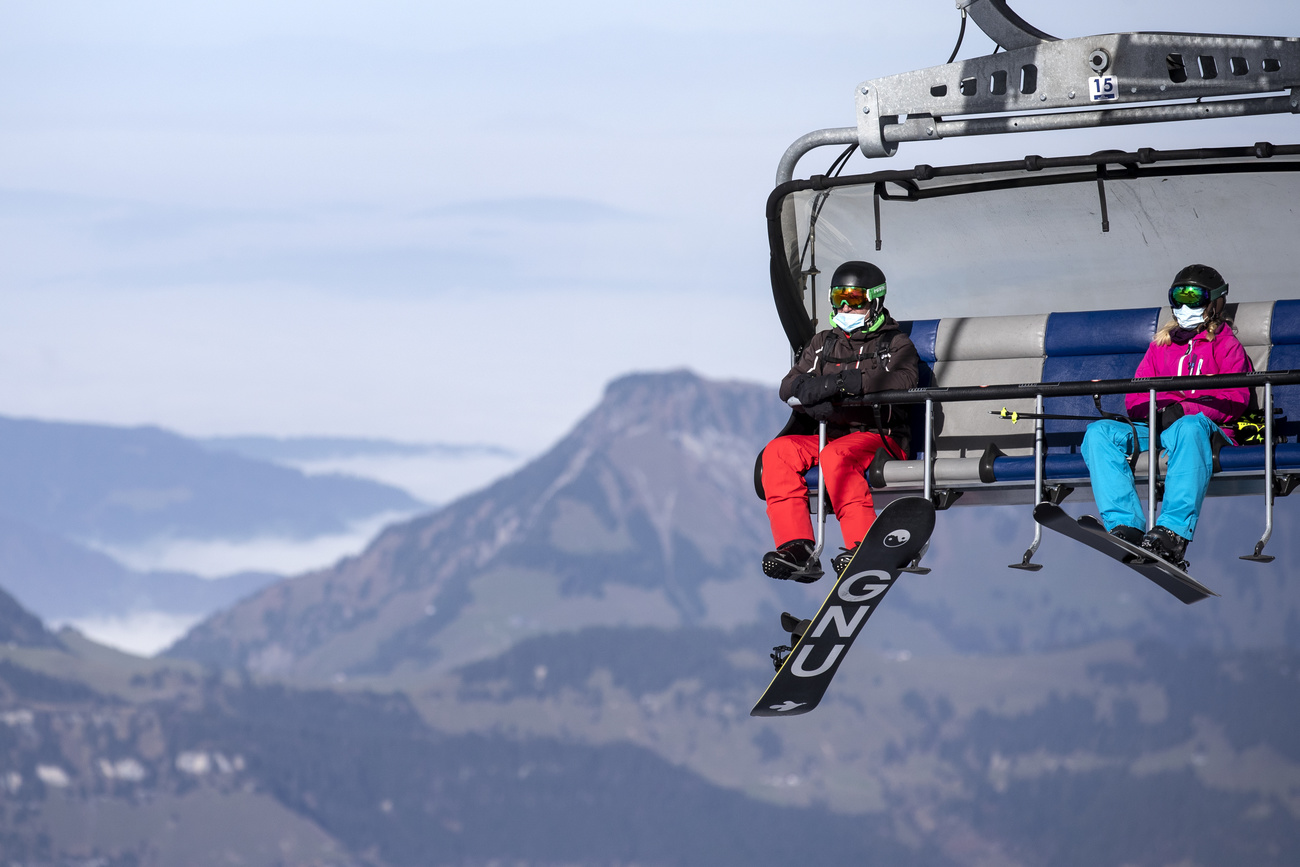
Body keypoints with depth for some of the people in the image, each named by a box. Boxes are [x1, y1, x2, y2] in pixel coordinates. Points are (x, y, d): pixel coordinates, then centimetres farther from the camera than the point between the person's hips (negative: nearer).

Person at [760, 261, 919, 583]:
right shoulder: (823, 343, 21)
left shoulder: (895, 344, 7)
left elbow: (903, 380, -15)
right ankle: (797, 549, -31)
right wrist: (814, 394, -16)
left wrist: (844, 381, -22)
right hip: (830, 434, 5)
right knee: (778, 452, -21)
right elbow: (790, 386, 9)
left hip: (882, 438, -5)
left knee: (835, 456, -36)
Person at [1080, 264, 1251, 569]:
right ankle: (1125, 527, -39)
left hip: (1210, 428, -5)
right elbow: (1134, 398, 19)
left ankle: (1173, 533, -57)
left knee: (1191, 426, -42)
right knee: (1098, 433, -21)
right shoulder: (1160, 345, 28)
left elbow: (1236, 398, -2)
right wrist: (1157, 410, -6)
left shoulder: (1225, 345, 15)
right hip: (1155, 429, 5)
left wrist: (1184, 410, -16)